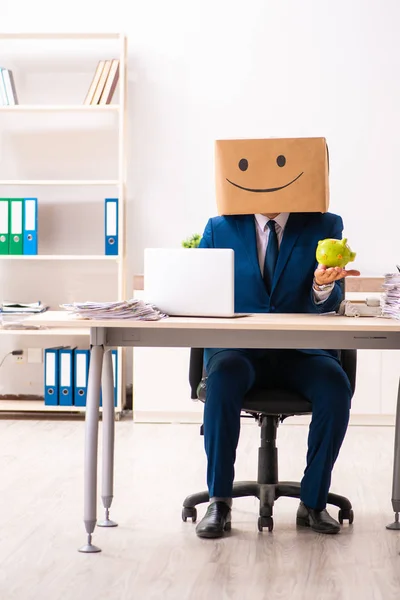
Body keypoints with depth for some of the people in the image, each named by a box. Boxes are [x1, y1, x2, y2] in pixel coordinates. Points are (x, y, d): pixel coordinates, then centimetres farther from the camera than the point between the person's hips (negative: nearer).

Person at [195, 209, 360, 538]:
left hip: (301, 349, 0)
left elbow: (327, 306, 0)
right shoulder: (221, 228, 8)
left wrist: (323, 284, -24)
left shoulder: (324, 225, 5)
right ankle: (219, 502, -24)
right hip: (239, 347, 0)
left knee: (336, 386, -30)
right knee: (224, 377, -34)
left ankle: (314, 502, -14)